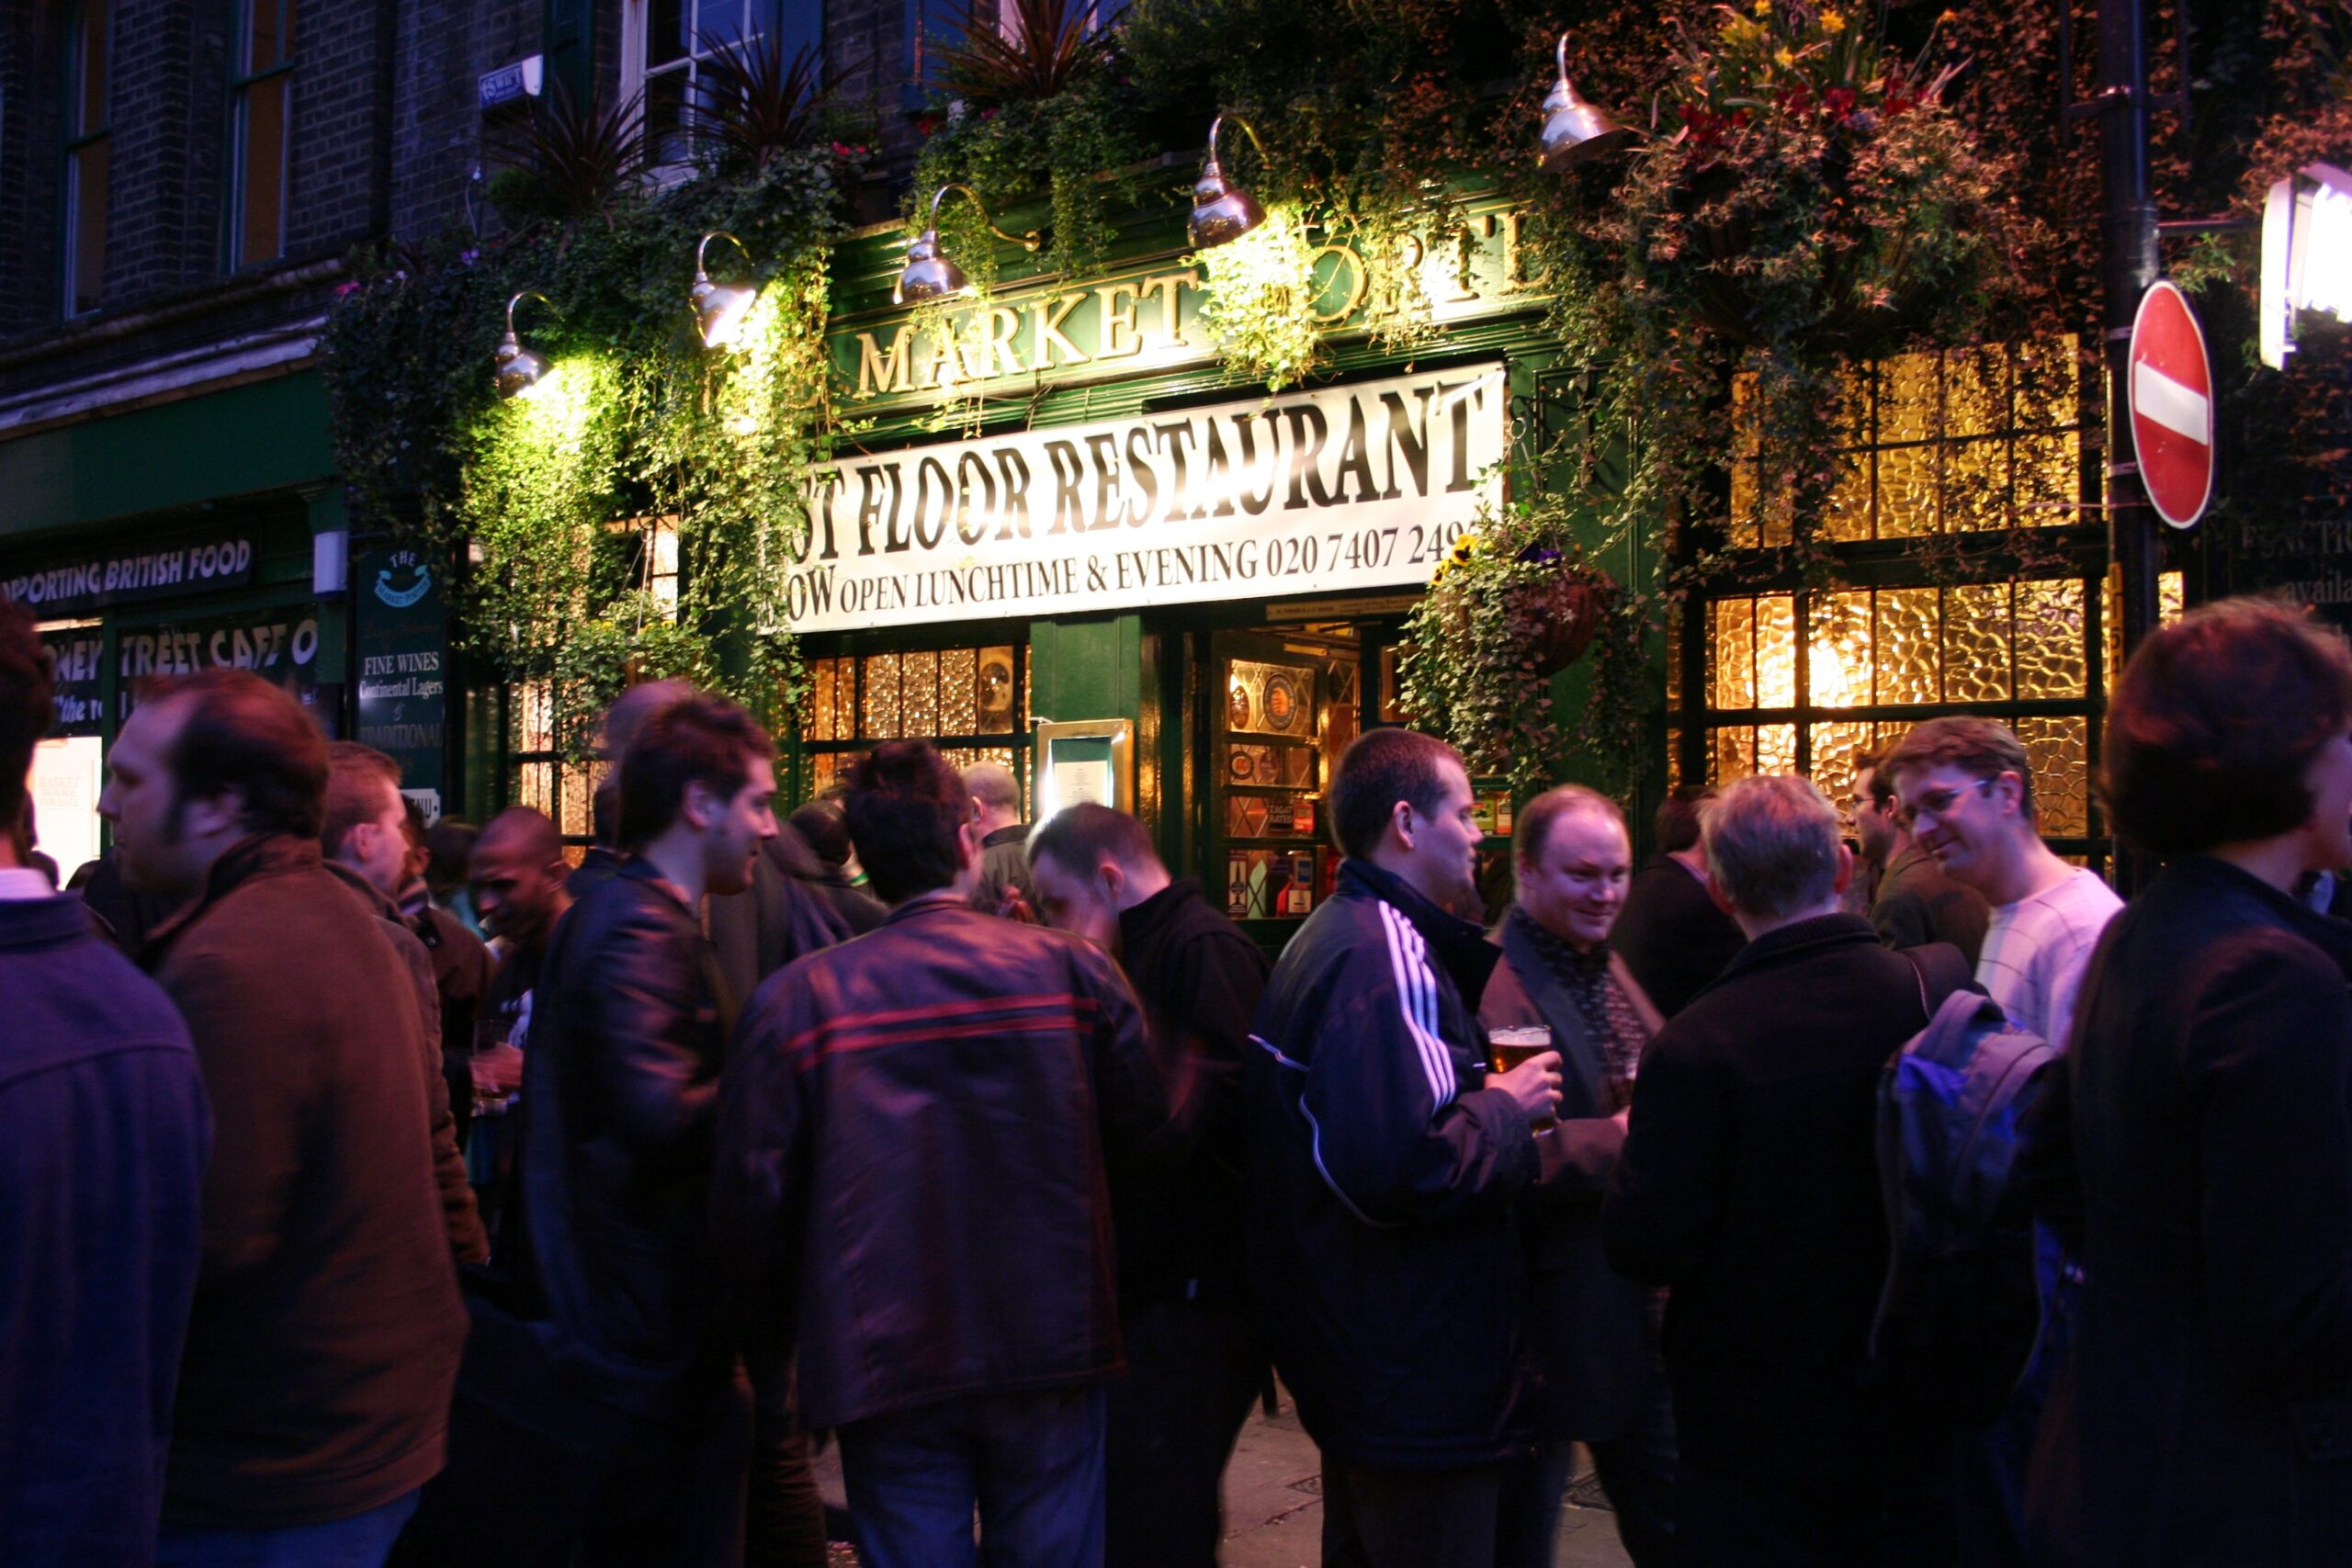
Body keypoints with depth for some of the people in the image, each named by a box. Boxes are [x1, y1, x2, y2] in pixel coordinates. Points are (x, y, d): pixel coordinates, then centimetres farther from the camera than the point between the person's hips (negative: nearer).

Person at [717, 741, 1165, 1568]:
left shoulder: (795, 997, -8)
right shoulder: (1070, 969, -7)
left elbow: (753, 1192, -6)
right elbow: (1143, 1122, -1)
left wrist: (767, 1353, 9)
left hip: (885, 1367, 0)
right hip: (1050, 1346, 1)